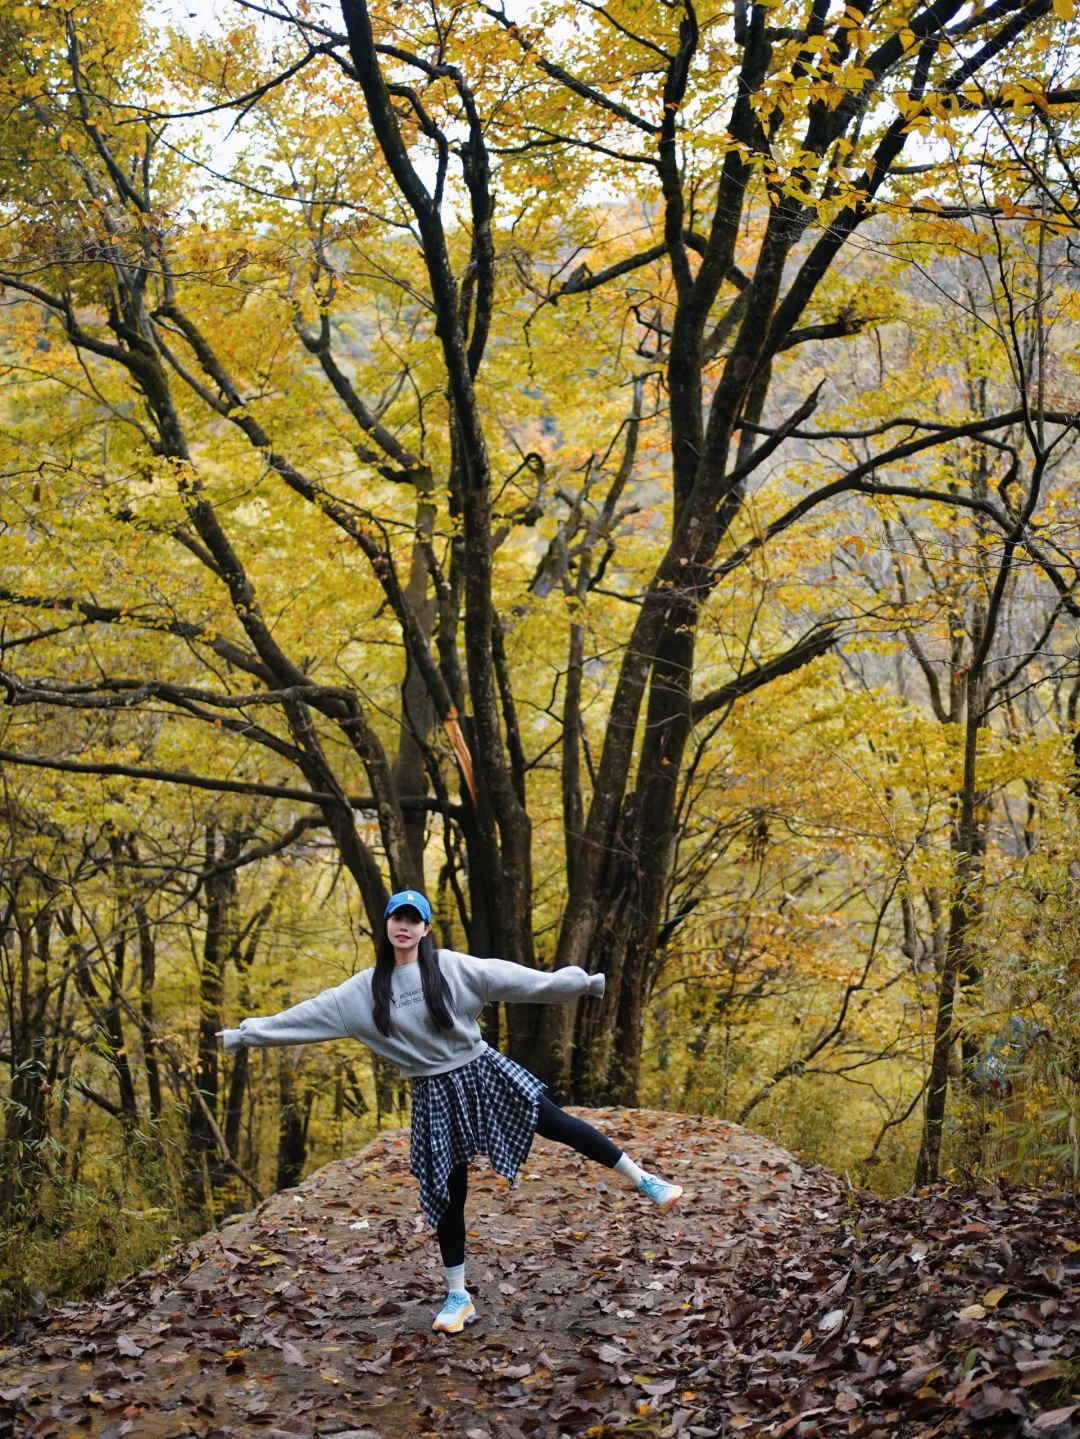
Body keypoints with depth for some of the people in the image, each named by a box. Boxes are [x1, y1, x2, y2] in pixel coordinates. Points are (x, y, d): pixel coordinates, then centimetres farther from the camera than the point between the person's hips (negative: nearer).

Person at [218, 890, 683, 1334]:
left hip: (481, 1073, -1)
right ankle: (458, 1297, 17)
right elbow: (309, 1015, 2)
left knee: (557, 1124, -9)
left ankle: (644, 1181, 7)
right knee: (448, 1197, 6)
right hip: (436, 1094, 2)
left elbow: (513, 978, -8)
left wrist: (578, 981, -10)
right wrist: (248, 1033, 1)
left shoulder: (453, 967, -7)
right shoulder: (365, 989, -1)